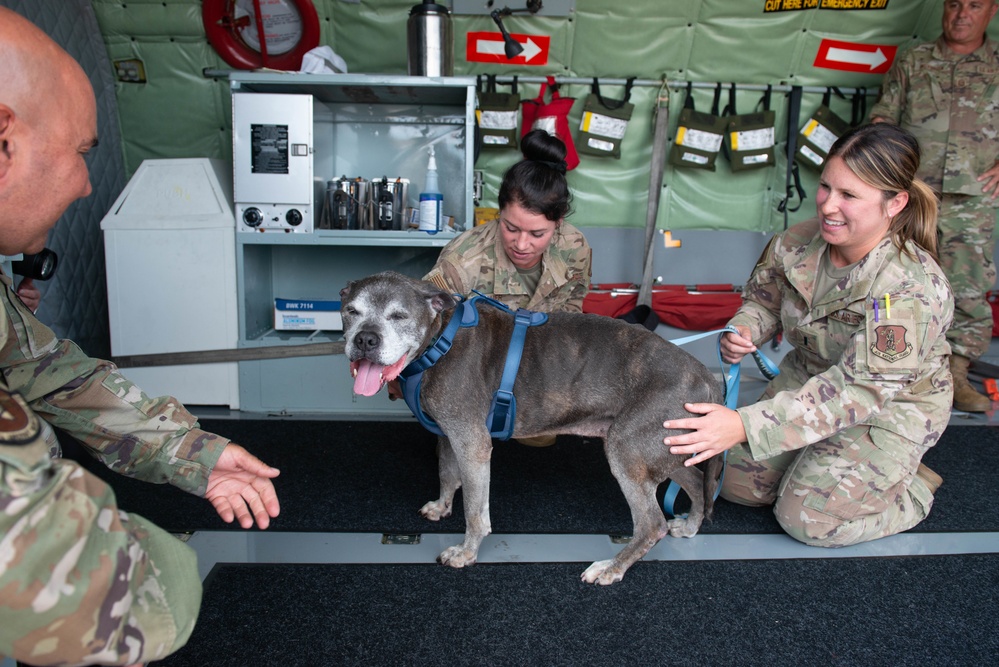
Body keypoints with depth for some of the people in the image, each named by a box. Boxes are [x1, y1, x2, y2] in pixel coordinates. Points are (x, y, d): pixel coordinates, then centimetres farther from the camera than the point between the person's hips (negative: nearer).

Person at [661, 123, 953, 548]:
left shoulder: (912, 289, -35)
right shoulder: (799, 242, -17)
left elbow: (860, 389, -42)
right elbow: (764, 300, 2)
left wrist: (744, 426, -53)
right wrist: (742, 331, -26)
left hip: (890, 407, -5)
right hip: (807, 378, 6)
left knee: (808, 518, -10)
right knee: (737, 484, 4)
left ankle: (914, 490, 18)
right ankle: (825, 459, 30)